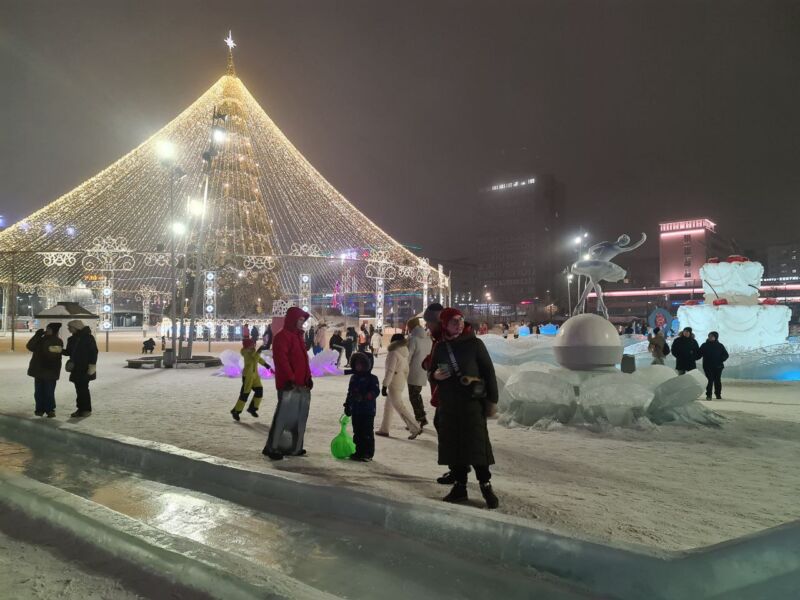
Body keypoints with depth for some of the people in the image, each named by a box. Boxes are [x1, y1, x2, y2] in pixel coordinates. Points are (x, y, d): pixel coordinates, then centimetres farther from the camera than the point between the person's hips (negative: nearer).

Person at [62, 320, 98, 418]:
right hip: (76, 368, 7)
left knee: (83, 388, -5)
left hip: (85, 369, -7)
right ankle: (81, 409, 16)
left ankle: (86, 410, 3)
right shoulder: (72, 339, 12)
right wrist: (61, 350, -4)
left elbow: (94, 352, -11)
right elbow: (69, 352, 16)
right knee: (79, 389, 9)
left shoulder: (88, 337, -9)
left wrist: (92, 365, -16)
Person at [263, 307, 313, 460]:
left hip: (301, 384, 10)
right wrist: (290, 378, -24)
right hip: (289, 384, -10)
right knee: (283, 415, -8)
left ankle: (294, 447, 21)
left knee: (299, 417, 12)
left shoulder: (298, 336, 19)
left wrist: (308, 377, 17)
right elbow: (281, 358, -20)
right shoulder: (282, 336, -11)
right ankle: (271, 447, 1)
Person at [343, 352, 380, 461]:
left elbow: (375, 392, -15)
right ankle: (358, 452, 23)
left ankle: (368, 454, 5)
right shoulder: (354, 378, 13)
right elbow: (350, 393, 19)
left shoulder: (372, 378, -6)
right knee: (357, 432, 13)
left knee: (367, 433, -2)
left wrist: (364, 397, -25)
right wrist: (347, 405, 16)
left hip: (368, 411, -6)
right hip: (356, 411, 6)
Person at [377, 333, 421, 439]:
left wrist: (384, 386, -18)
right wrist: (406, 382, 21)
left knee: (399, 407, -4)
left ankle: (415, 428, -5)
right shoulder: (404, 353, 8)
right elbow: (406, 370, 13)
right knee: (388, 406, 17)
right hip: (401, 382, 9)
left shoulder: (394, 353, -18)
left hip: (394, 383, -9)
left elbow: (390, 371, -22)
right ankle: (384, 429, 23)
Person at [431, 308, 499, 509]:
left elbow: (489, 371, -2)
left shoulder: (474, 343, -4)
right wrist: (435, 375, -6)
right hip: (448, 403, 4)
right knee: (452, 444, 6)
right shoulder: (440, 347, 7)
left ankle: (486, 485, 7)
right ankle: (459, 486, 18)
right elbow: (432, 372, 18)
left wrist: (492, 400, -5)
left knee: (477, 443, -6)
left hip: (472, 402, -4)